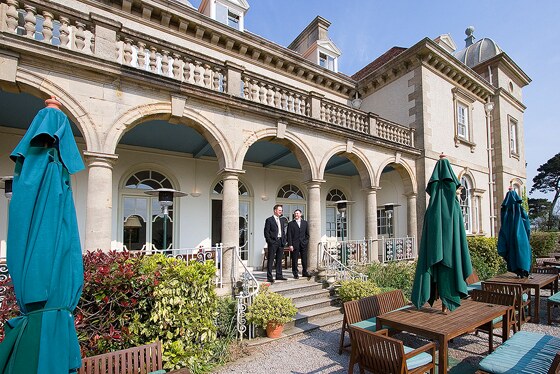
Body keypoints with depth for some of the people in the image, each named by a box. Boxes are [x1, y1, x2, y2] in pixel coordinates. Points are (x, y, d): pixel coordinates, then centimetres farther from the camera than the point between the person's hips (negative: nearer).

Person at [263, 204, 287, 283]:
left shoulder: (282, 220, 16)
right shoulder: (269, 220, -3)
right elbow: (266, 232, -7)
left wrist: (284, 241, 8)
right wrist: (269, 241, -13)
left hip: (281, 242, 7)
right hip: (273, 242, -6)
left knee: (279, 260, 12)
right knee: (270, 260, -3)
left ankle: (279, 275, 19)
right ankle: (269, 277, 1)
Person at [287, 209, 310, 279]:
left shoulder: (305, 223, 12)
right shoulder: (291, 224, 2)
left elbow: (307, 234, 15)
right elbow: (289, 235, -2)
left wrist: (306, 241, 4)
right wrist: (290, 245, -9)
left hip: (303, 244, 3)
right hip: (295, 245, -2)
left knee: (304, 259, 6)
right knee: (294, 260, 0)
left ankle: (304, 272, 19)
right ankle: (295, 274, 10)